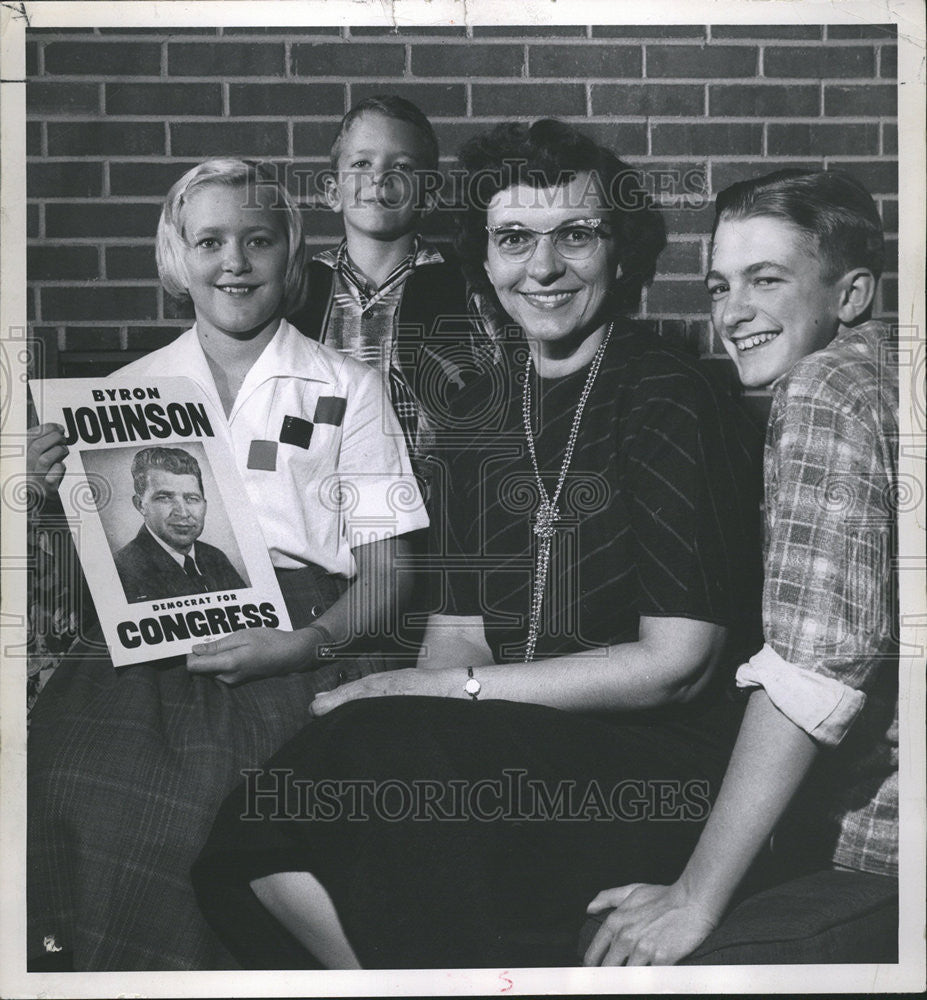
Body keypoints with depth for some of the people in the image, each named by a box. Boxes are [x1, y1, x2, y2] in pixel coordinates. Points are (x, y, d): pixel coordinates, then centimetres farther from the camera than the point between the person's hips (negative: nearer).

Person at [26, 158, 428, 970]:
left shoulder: (347, 390, 11)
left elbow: (385, 576, 5)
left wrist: (302, 644, -14)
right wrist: (51, 495, -2)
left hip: (306, 652, -2)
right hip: (149, 653, 2)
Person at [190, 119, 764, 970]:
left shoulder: (666, 403, -8)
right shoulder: (483, 412, 14)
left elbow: (678, 662, -13)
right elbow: (459, 632, 10)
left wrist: (455, 689, -13)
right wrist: (409, 700, -13)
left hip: (657, 765, -6)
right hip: (510, 749, 6)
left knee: (377, 746, -29)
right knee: (263, 844, -14)